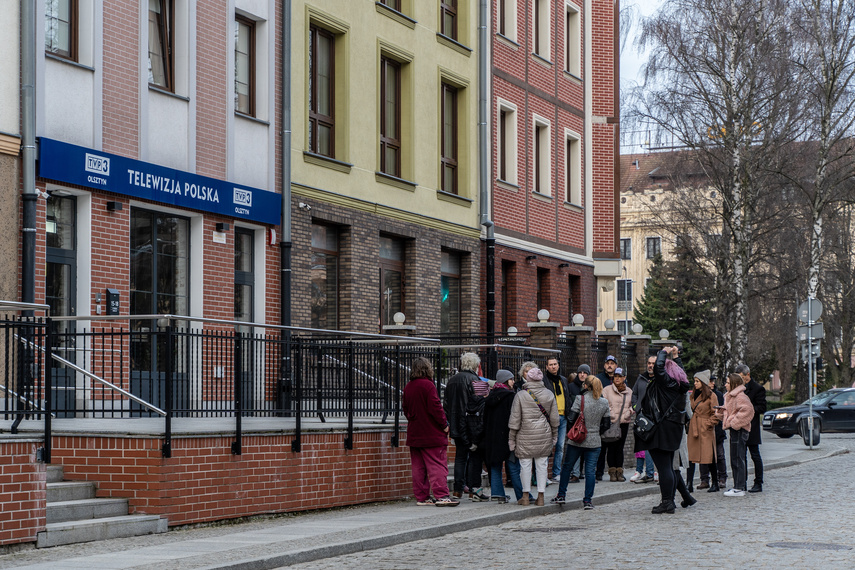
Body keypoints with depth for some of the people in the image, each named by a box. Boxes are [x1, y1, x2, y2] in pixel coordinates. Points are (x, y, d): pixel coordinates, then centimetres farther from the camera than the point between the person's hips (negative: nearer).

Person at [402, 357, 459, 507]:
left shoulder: (408, 387, 10)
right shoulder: (427, 385, -13)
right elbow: (435, 407, -17)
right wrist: (444, 424, -9)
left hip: (414, 434, 7)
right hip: (432, 435, -7)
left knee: (418, 467, 8)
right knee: (438, 465, -6)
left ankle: (421, 497, 9)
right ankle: (441, 495, -12)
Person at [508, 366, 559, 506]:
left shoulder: (520, 395, -7)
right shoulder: (549, 395, 2)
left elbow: (515, 419, -5)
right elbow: (554, 418, 8)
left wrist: (512, 438, 1)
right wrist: (554, 436, 18)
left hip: (525, 436, -3)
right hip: (544, 436, 3)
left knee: (525, 465, 5)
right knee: (542, 465, 8)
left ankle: (525, 496, 10)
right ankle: (540, 496, 9)